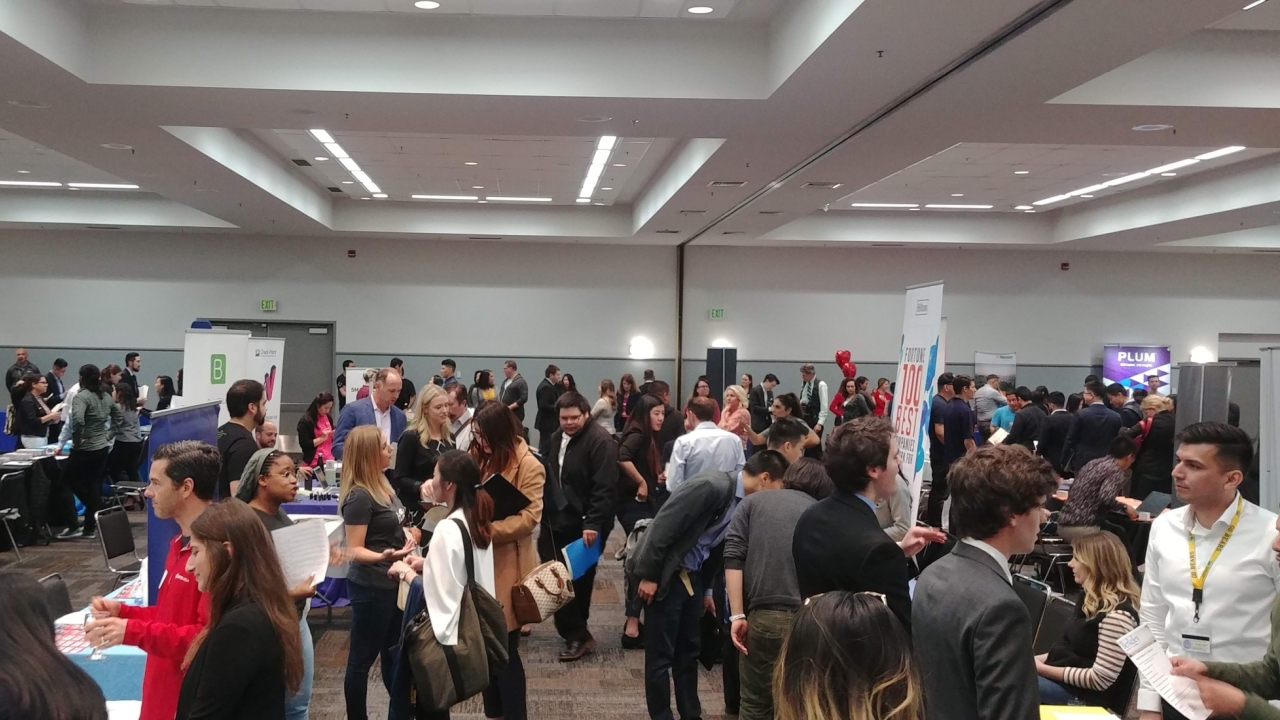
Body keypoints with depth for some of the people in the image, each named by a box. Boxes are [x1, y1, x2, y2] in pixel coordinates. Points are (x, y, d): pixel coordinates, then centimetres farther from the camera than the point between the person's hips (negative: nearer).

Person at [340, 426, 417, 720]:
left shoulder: (381, 484, 5)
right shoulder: (359, 496, -22)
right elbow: (354, 549, -24)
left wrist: (405, 534, 4)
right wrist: (382, 556, -40)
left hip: (391, 582, 9)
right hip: (370, 587, -9)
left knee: (393, 651, 20)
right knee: (362, 658, 4)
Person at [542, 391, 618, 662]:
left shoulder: (600, 441, -14)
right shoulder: (556, 438, 13)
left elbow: (604, 488, -20)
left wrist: (593, 524, -25)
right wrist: (545, 514, 12)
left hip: (585, 524, -7)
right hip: (558, 521, 7)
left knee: (578, 579, 1)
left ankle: (577, 634, 13)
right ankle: (576, 633, 16)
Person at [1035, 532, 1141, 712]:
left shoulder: (1117, 615, -22)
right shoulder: (1096, 600, 11)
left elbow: (1101, 679, -23)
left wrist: (1043, 669, -19)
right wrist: (1038, 660, 3)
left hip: (1088, 697, -10)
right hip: (1068, 680, 10)